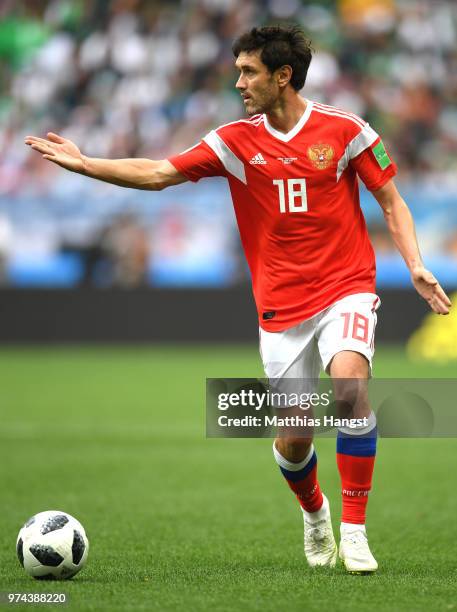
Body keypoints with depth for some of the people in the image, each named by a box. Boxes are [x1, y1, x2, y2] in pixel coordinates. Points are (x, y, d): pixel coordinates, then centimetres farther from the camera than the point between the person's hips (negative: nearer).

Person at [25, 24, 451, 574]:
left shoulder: (344, 131, -2)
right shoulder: (236, 141, 3)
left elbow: (392, 203, 4)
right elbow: (158, 174, 4)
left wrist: (416, 267, -8)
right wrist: (83, 164, -3)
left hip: (346, 290, -2)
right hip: (281, 306, 2)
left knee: (349, 384, -30)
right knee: (293, 440, 0)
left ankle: (353, 529, -18)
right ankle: (314, 514, 35)